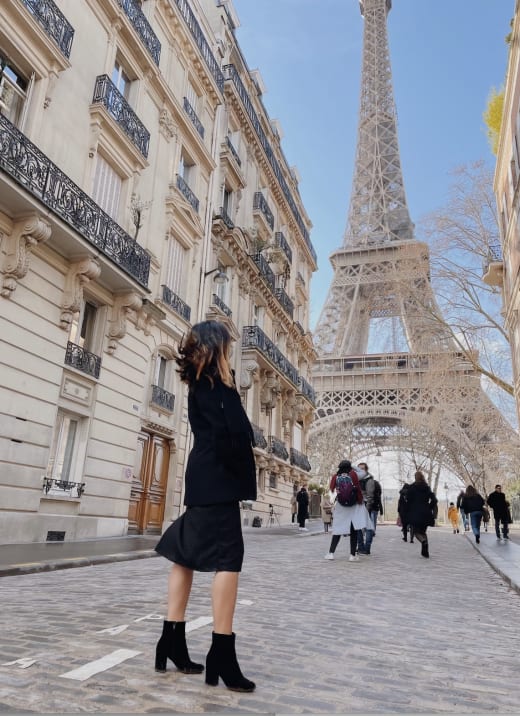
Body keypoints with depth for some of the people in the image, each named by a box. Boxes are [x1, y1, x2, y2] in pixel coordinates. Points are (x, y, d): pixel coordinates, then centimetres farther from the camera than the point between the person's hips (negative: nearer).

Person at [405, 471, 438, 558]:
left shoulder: (411, 487, -4)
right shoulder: (427, 488, 6)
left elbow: (408, 500, -7)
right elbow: (434, 500, 1)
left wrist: (407, 513, 0)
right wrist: (428, 508, 11)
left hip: (415, 513, -4)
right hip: (425, 513, 4)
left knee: (417, 531, 5)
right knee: (423, 531, 15)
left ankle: (424, 541, -27)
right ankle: (425, 551, 6)